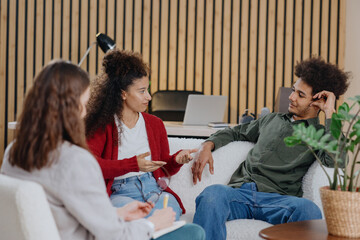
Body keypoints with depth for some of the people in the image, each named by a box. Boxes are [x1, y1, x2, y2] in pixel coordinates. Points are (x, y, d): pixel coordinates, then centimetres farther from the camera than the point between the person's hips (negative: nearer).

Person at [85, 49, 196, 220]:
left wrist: (176, 160, 2)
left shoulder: (155, 124, 20)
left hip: (153, 189, 4)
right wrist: (133, 164, -18)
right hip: (119, 193, -3)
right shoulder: (102, 125, 3)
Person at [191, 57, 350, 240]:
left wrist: (330, 113, -2)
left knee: (309, 209, -38)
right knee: (212, 194, -34)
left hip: (276, 199, -3)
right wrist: (207, 146, 17)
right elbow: (235, 133, 39)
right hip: (240, 190, 3)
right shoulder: (272, 120, 29)